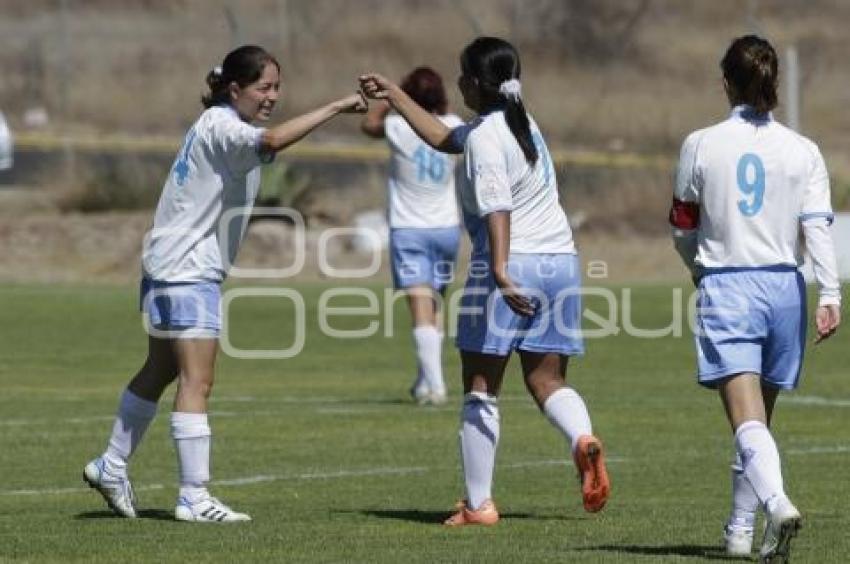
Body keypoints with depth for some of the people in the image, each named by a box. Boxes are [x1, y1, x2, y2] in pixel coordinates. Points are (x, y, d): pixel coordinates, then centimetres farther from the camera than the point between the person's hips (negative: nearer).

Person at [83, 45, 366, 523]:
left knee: (160, 373, 20)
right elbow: (271, 141, -37)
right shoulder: (220, 127, -18)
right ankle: (194, 498, -12)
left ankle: (111, 468, 30)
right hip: (186, 272, -11)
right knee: (197, 382, -11)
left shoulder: (222, 126, 14)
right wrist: (335, 107, -36)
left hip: (171, 269, 11)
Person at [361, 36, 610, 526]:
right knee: (547, 380, 11)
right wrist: (394, 96, 36)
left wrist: (501, 273, -34)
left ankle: (478, 504, 4)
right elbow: (444, 138, 31)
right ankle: (583, 438, -21)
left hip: (509, 266, -8)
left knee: (481, 387, 3)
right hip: (561, 261, 8)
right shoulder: (519, 121, 17)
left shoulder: (485, 136, -11)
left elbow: (497, 209, -25)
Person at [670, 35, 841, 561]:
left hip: (725, 286, -3)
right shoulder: (803, 151, 2)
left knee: (747, 419, -13)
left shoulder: (701, 145, 0)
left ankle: (777, 501, -37)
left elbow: (684, 227, 9)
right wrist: (831, 295, -10)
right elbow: (818, 225, -7)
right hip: (784, 287, 3)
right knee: (760, 416, 17)